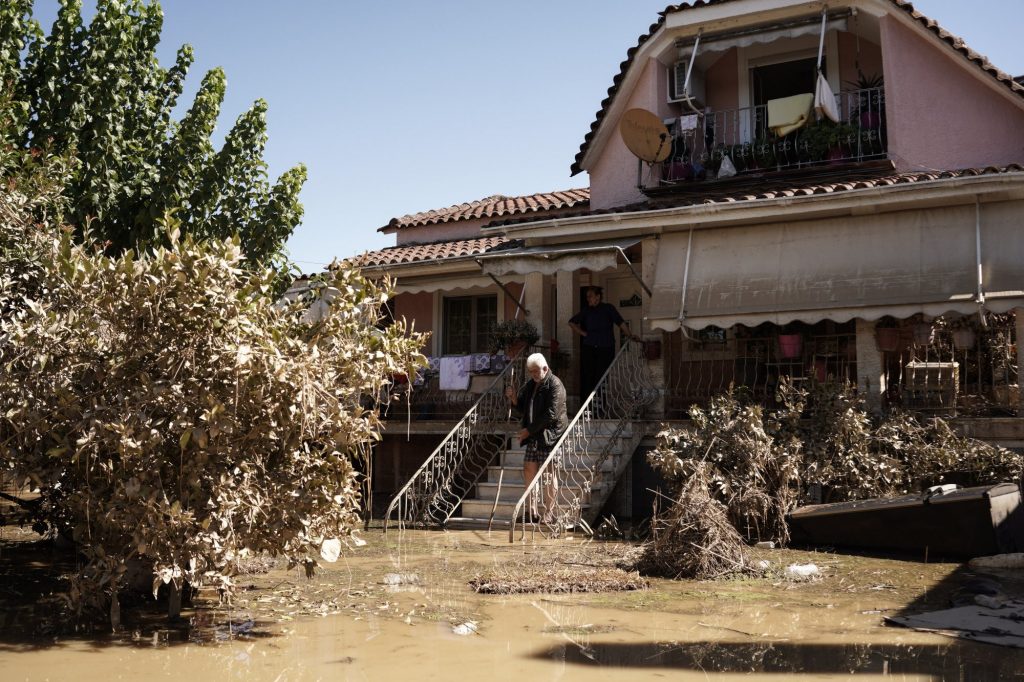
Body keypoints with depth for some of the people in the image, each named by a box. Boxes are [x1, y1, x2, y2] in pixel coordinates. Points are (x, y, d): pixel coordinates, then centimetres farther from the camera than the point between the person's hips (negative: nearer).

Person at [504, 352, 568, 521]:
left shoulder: (555, 385, -12)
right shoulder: (530, 385, 14)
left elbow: (551, 414, -18)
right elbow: (522, 408, 20)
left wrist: (529, 430, -16)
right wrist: (513, 398, -2)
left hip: (549, 435, -8)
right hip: (533, 435, 8)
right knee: (528, 469, 6)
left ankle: (549, 510, 4)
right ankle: (531, 507, 16)